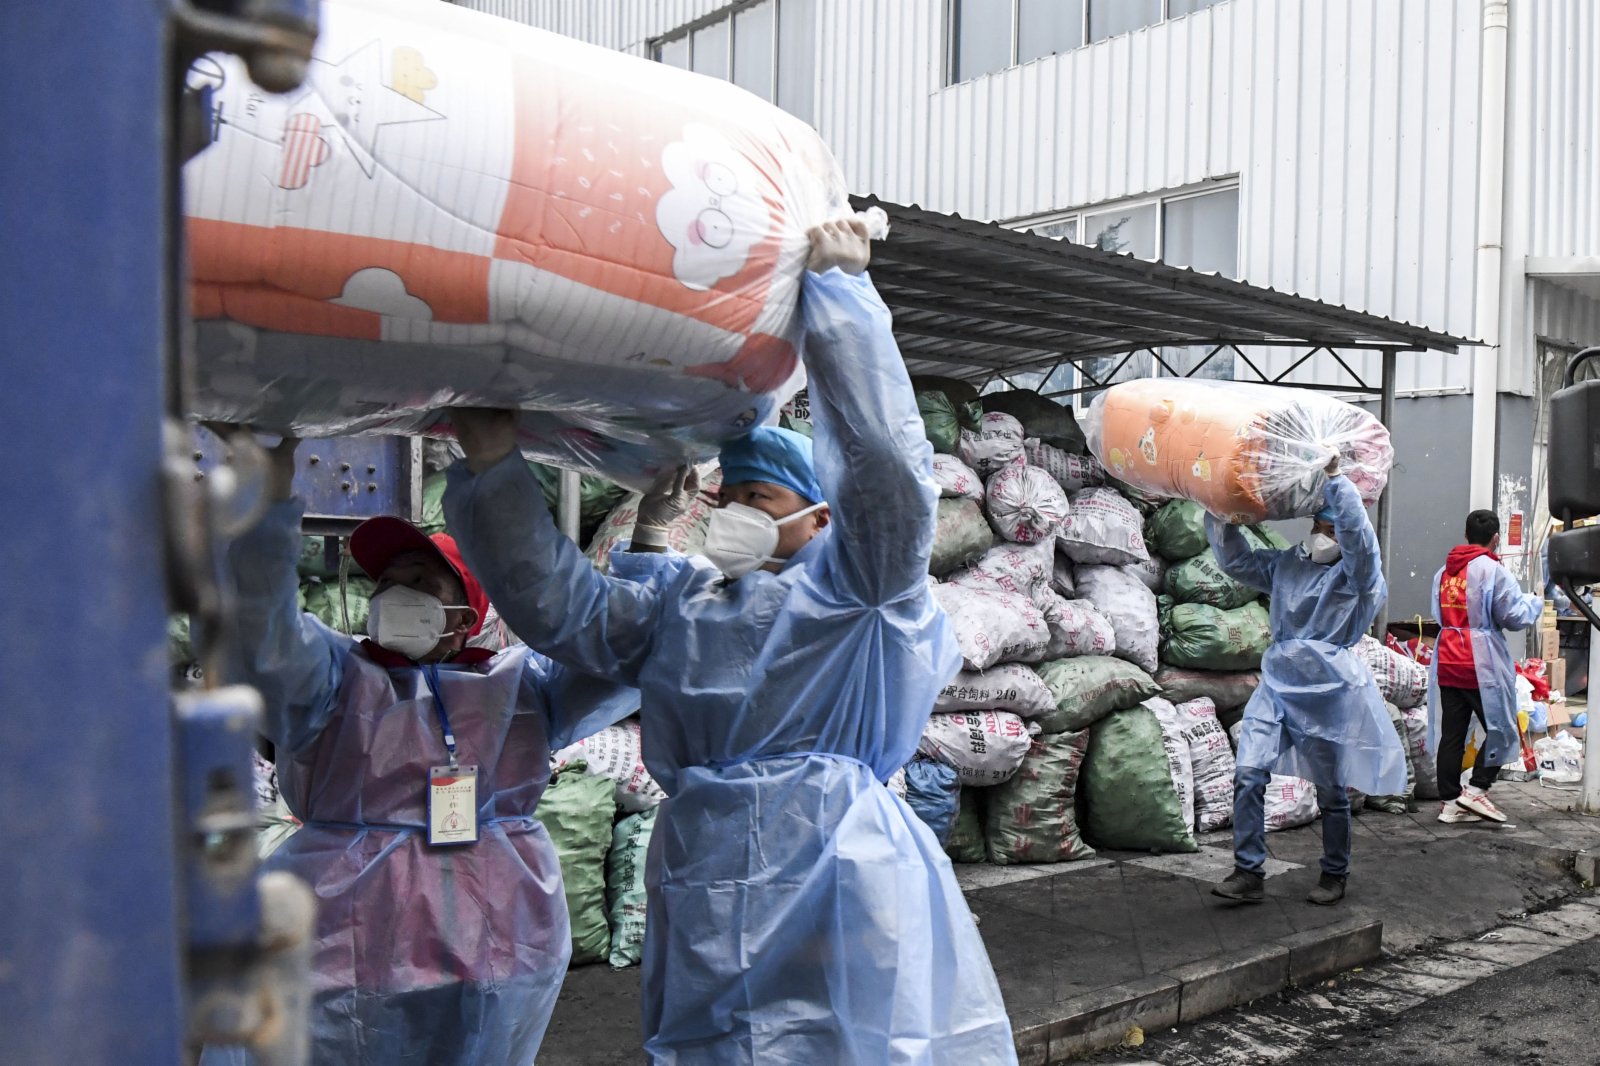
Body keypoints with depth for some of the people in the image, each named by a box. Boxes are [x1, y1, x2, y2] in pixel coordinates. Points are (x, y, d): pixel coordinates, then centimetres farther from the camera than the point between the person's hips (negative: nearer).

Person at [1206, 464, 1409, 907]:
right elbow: (1236, 558, 14)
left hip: (1327, 692, -4)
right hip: (1277, 685, 4)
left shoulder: (1354, 574, -4)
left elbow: (1358, 534, -22)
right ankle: (1248, 874, -3)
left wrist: (1335, 477, -25)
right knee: (1249, 775, -9)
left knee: (1331, 789, 9)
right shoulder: (1285, 564, 11)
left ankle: (1334, 875, 27)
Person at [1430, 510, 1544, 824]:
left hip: (1447, 664, 6)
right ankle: (1477, 790, 3)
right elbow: (1515, 616, -8)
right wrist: (1535, 602, 10)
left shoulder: (1443, 572, 11)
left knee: (1450, 734, 7)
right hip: (1482, 665, -6)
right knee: (1501, 730, 8)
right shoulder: (1494, 571, -10)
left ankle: (1449, 802, 9)